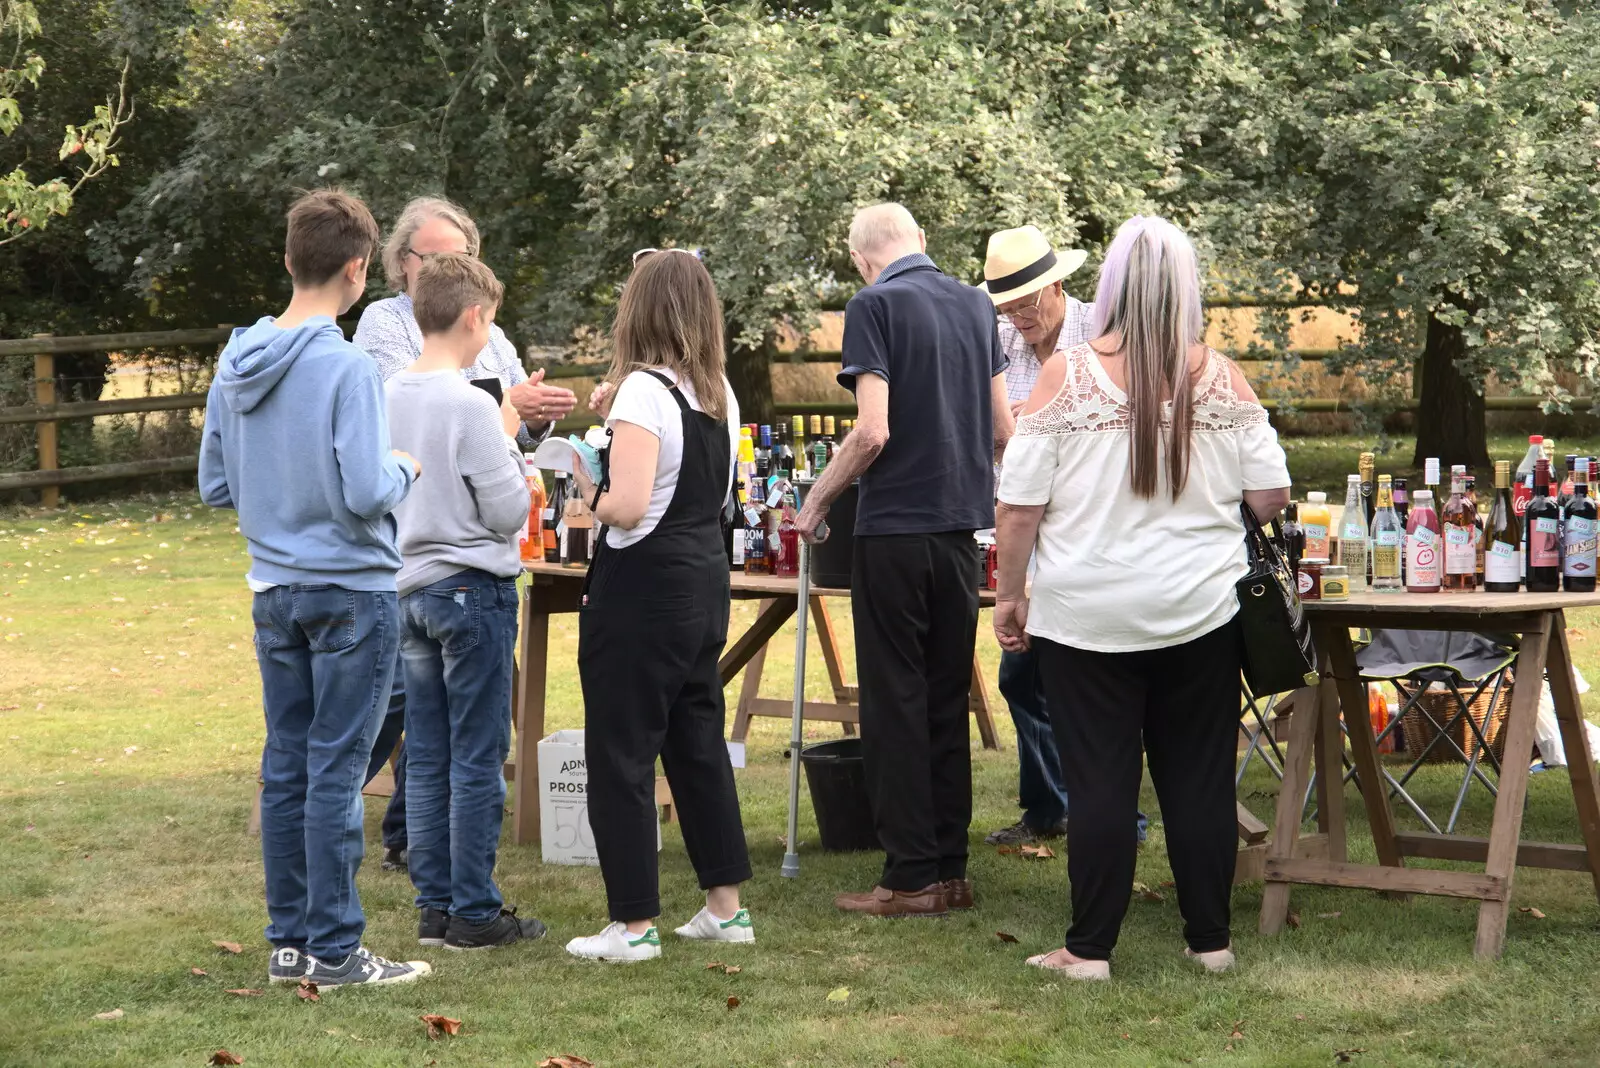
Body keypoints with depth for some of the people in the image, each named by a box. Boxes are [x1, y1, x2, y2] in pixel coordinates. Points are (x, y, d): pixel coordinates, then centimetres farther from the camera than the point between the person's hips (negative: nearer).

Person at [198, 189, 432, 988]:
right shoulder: (347, 368, -17)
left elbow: (214, 488, 11)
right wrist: (404, 469, -2)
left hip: (274, 591, 7)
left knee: (286, 767, 11)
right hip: (351, 589, -6)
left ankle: (289, 939, 17)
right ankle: (334, 950, 3)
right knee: (335, 772, -2)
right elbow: (365, 494, -21)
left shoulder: (235, 367, 5)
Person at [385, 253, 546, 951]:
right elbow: (509, 512, -14)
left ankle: (434, 905, 15)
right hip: (473, 590, -7)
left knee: (427, 759, 11)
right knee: (477, 760, -1)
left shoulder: (387, 399, 5)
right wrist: (508, 441, 3)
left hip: (410, 589, 7)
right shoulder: (470, 407, -17)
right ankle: (474, 912, 3)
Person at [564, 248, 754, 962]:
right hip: (705, 579, 8)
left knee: (621, 755, 0)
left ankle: (634, 923, 3)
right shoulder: (719, 392, 7)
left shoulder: (643, 390, -16)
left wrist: (585, 482, -5)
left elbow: (627, 507, -25)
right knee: (697, 739, 17)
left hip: (643, 585, -8)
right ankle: (726, 905, 22)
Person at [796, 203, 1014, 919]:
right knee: (948, 698, 12)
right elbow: (1003, 429, 12)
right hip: (962, 524, 6)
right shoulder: (976, 305, 9)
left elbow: (873, 431, -18)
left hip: (895, 527, -6)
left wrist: (816, 501, -5)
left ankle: (911, 877, 1)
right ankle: (950, 870, 15)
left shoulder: (875, 306, -10)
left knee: (895, 700, 0)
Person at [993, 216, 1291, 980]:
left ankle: (1090, 947, 8)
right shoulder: (1221, 379, -4)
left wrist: (1009, 594, 3)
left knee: (1099, 781, 4)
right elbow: (1270, 497, 0)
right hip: (1200, 614, 2)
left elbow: (1019, 504, -8)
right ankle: (1210, 940, 16)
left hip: (1087, 616, -2)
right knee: (1199, 778, 10)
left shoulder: (1067, 376, -9)